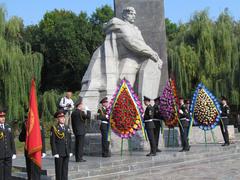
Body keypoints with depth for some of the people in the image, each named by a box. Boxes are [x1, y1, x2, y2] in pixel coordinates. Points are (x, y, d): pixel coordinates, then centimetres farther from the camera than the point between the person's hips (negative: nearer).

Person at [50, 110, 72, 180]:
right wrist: (55, 153, -13)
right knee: (59, 169, 2)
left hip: (66, 153, 5)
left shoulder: (67, 128, 12)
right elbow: (52, 142, -8)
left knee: (65, 169, 8)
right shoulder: (54, 128, -5)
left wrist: (70, 151, 8)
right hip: (59, 153, -5)